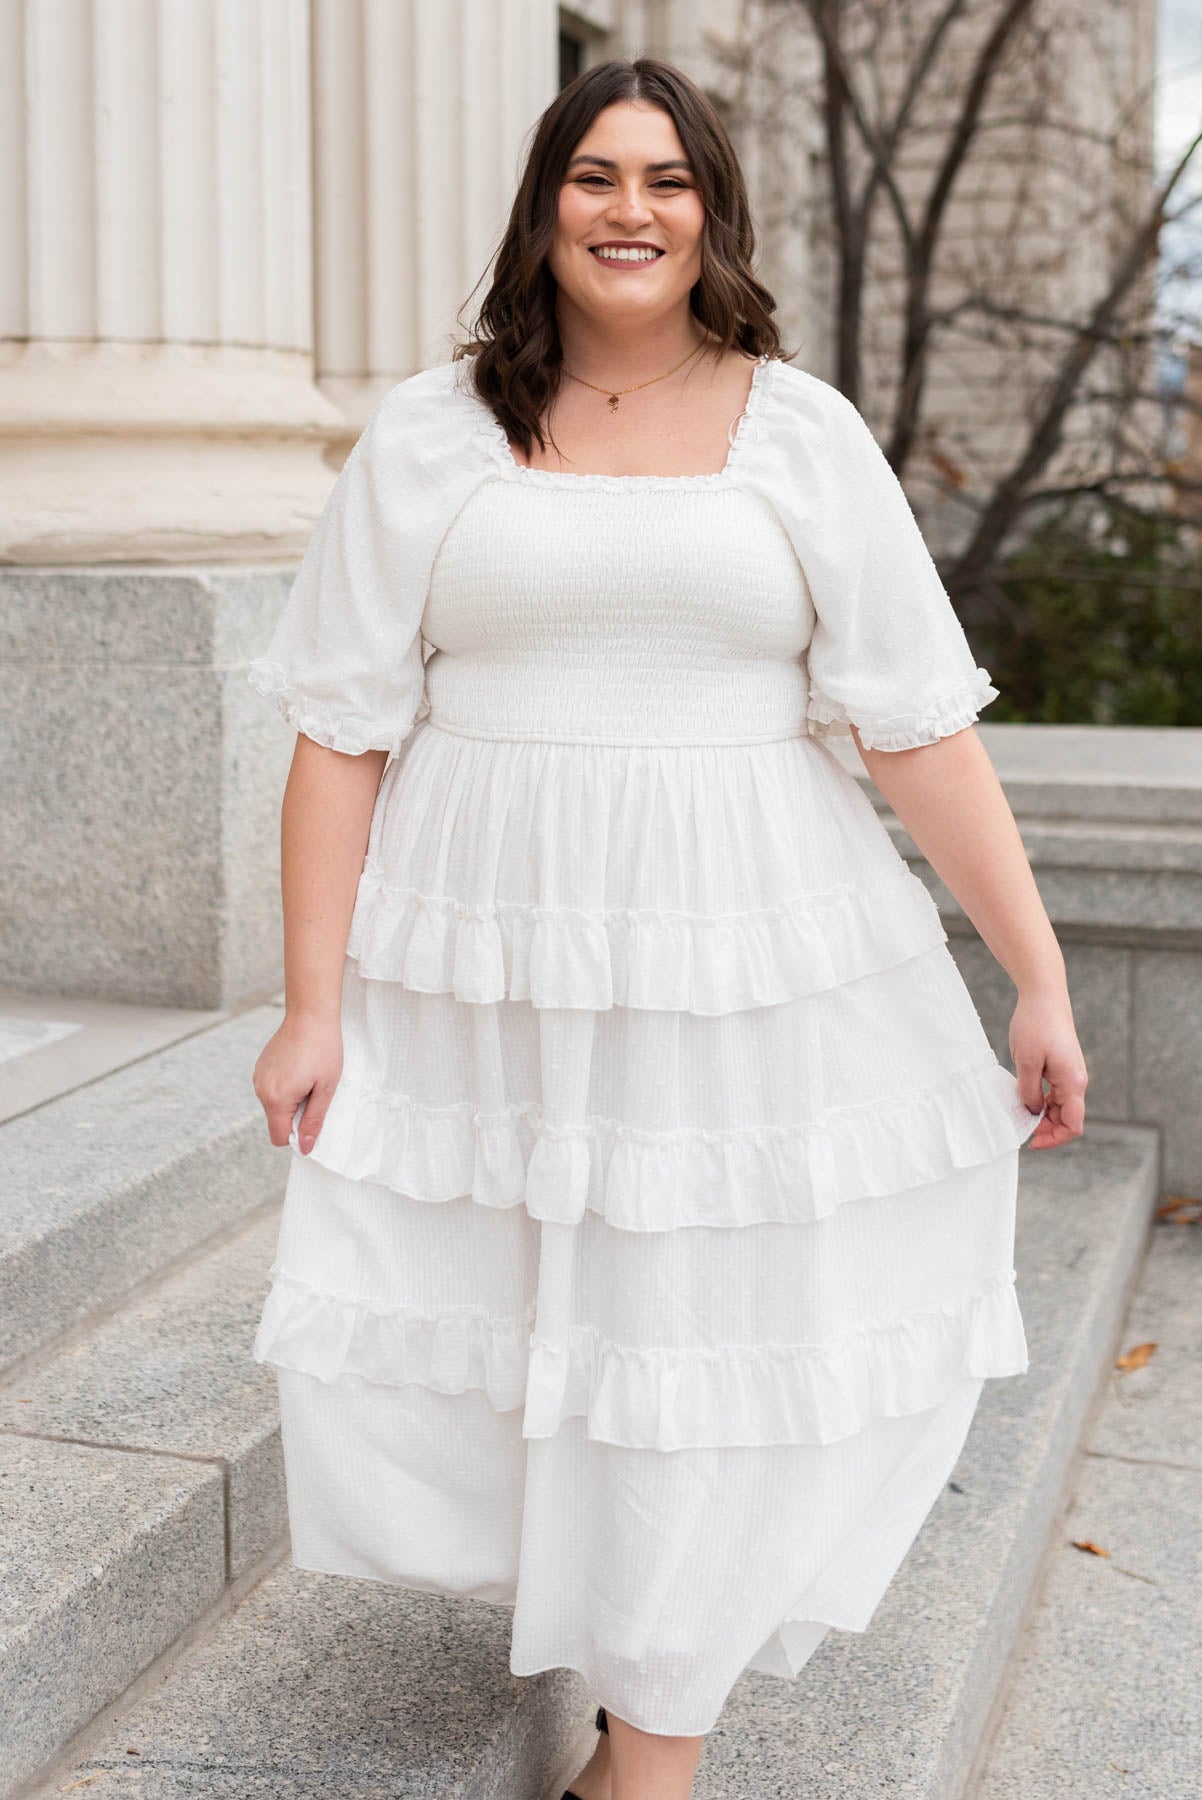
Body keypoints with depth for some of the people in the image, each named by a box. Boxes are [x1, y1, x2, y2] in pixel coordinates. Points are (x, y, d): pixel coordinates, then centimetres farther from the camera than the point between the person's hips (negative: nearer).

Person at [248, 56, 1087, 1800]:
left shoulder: (802, 433, 4)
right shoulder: (430, 434, 4)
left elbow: (919, 722, 1)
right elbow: (344, 729, 2)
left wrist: (1041, 977, -3)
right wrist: (312, 1000, -3)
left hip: (741, 963, 0)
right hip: (485, 970, 1)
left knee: (709, 1329, 5)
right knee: (435, 1322, 4)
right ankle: (586, 1567, 36)